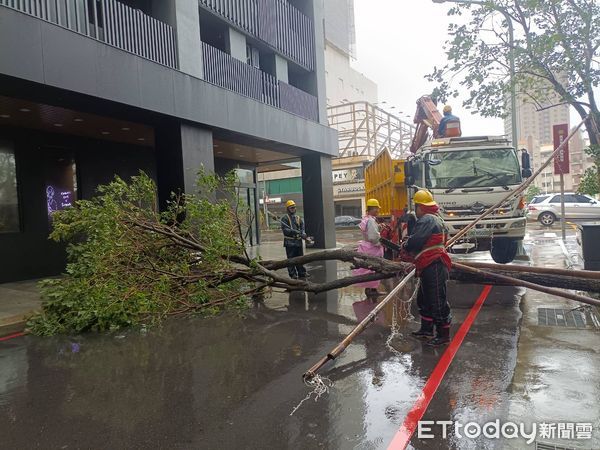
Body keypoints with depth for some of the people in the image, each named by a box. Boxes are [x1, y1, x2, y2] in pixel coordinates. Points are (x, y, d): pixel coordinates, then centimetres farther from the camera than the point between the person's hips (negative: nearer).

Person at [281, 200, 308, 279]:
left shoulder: (298, 218, 14)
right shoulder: (285, 218, -3)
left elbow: (303, 228, 10)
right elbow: (285, 230, -13)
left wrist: (303, 234, -12)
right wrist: (294, 232, -25)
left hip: (298, 241, 5)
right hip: (289, 242, -5)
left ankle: (302, 273, 21)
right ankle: (293, 274, 7)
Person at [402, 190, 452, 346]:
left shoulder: (426, 220, -15)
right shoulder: (436, 219, 20)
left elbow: (415, 241, -22)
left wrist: (405, 245, -1)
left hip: (433, 267, -12)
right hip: (431, 268, 12)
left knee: (437, 301, -4)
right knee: (424, 299, 20)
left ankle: (443, 334, 4)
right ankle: (427, 329, 31)